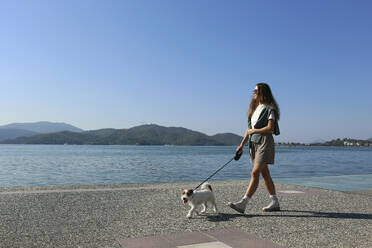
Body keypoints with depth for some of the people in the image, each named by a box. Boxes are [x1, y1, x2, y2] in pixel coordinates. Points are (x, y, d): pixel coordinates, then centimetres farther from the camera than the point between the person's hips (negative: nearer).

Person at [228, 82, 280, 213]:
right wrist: (242, 144, 12)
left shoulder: (269, 108, -7)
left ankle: (243, 203, -17)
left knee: (255, 173, -13)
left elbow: (270, 128, -17)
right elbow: (249, 128, 17)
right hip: (255, 143, 9)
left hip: (265, 141, -9)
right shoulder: (255, 108, 18)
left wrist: (254, 131, -8)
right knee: (265, 174, 11)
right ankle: (275, 203, 20)